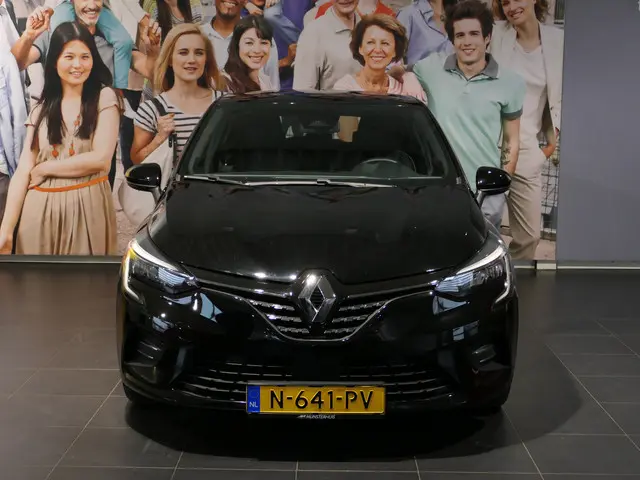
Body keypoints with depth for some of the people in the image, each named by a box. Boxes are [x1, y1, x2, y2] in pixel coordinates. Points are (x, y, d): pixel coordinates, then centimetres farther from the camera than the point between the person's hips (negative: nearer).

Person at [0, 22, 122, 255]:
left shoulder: (104, 98, -1)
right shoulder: (41, 108, 8)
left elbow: (100, 158, -11)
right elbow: (23, 171, 2)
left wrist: (43, 169, -4)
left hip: (88, 207, -3)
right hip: (40, 211, 3)